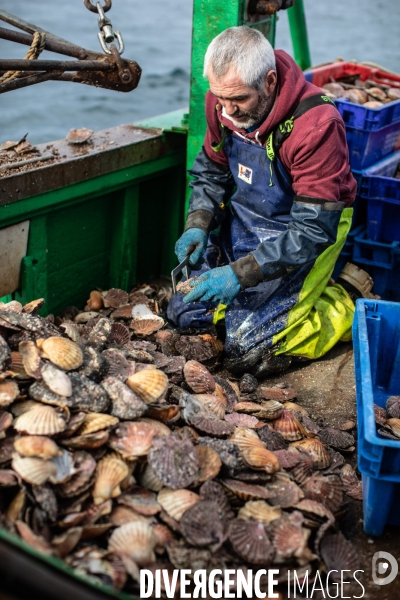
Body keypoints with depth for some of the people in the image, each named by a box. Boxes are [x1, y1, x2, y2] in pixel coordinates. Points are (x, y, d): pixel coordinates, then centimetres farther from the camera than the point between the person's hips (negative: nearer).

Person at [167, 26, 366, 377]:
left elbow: (313, 231, -29)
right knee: (184, 313, 4)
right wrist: (198, 225, -11)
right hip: (244, 218, 7)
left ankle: (341, 310, 10)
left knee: (247, 352, -12)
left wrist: (240, 274, -33)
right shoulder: (224, 102, -12)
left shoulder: (316, 125, -31)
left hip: (314, 228, -6)